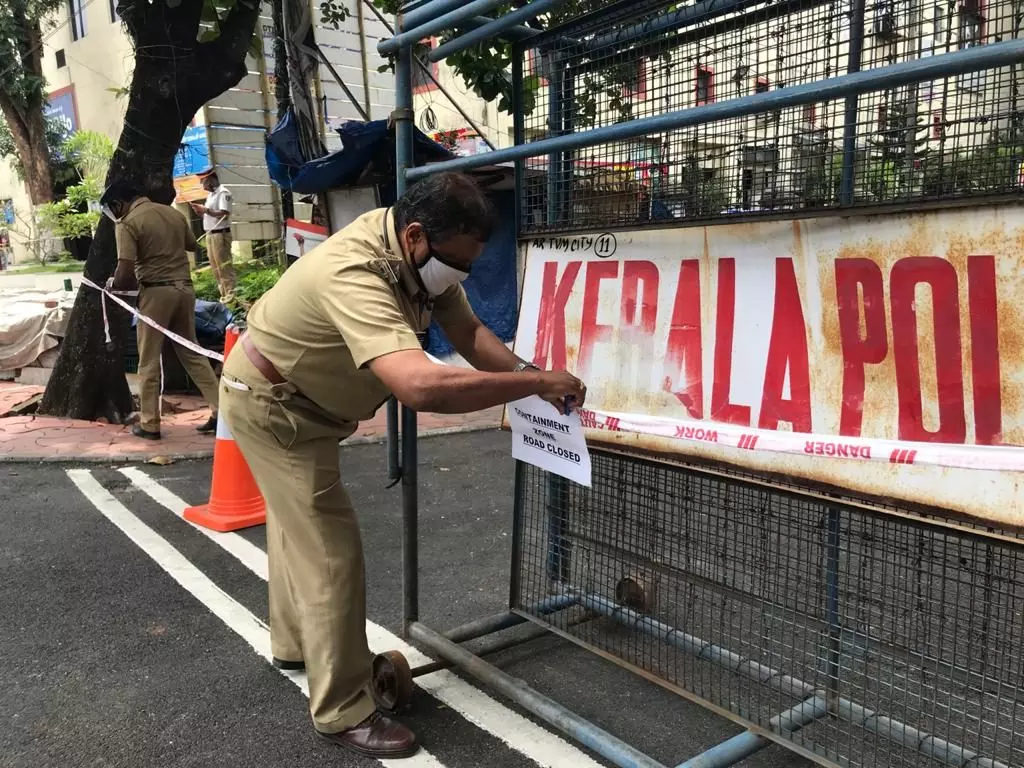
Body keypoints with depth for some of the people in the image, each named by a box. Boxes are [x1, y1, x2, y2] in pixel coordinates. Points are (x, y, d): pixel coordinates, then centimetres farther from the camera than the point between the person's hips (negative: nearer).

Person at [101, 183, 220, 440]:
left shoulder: (128, 223, -10)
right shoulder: (173, 213, 10)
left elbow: (125, 273, -17)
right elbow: (192, 245, 26)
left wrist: (113, 284, 3)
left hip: (156, 292, -6)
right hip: (184, 288, 6)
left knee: (149, 362, 5)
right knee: (192, 353, 14)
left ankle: (150, 424, 11)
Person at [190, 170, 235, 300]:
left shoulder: (223, 192, -9)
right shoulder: (211, 194, 19)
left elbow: (224, 214, -19)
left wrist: (206, 210, -16)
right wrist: (200, 211, 4)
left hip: (220, 234, -9)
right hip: (210, 234, 9)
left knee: (224, 266, -8)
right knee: (215, 266, 10)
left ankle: (230, 294, -5)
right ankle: (224, 294, 15)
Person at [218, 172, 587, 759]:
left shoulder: (421, 254, -14)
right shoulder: (356, 275, -42)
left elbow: (467, 330, -7)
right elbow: (422, 386, -55)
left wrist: (526, 372, -25)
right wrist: (535, 383, -47)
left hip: (301, 401, 9)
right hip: (271, 404, -9)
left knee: (300, 525, 24)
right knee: (330, 549, -9)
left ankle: (295, 645, 47)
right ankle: (343, 713, 6)